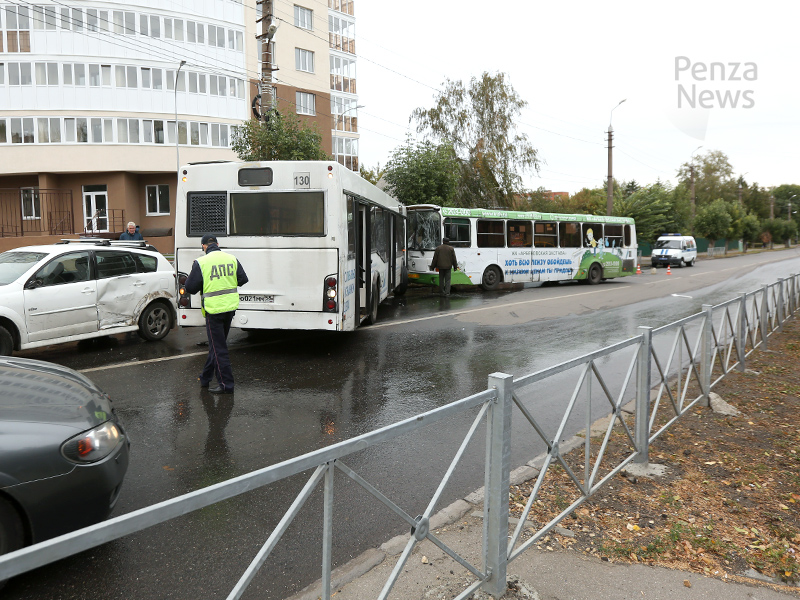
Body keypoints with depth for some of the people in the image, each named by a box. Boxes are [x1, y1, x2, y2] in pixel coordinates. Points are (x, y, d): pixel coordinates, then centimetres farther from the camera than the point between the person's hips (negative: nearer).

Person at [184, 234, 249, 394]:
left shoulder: (201, 262, -11)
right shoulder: (232, 259, 3)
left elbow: (190, 288, -9)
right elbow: (243, 280, 8)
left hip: (214, 309, -6)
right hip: (231, 306, 6)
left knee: (218, 347, 0)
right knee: (217, 344, 17)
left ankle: (226, 384, 1)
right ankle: (205, 378, 30)